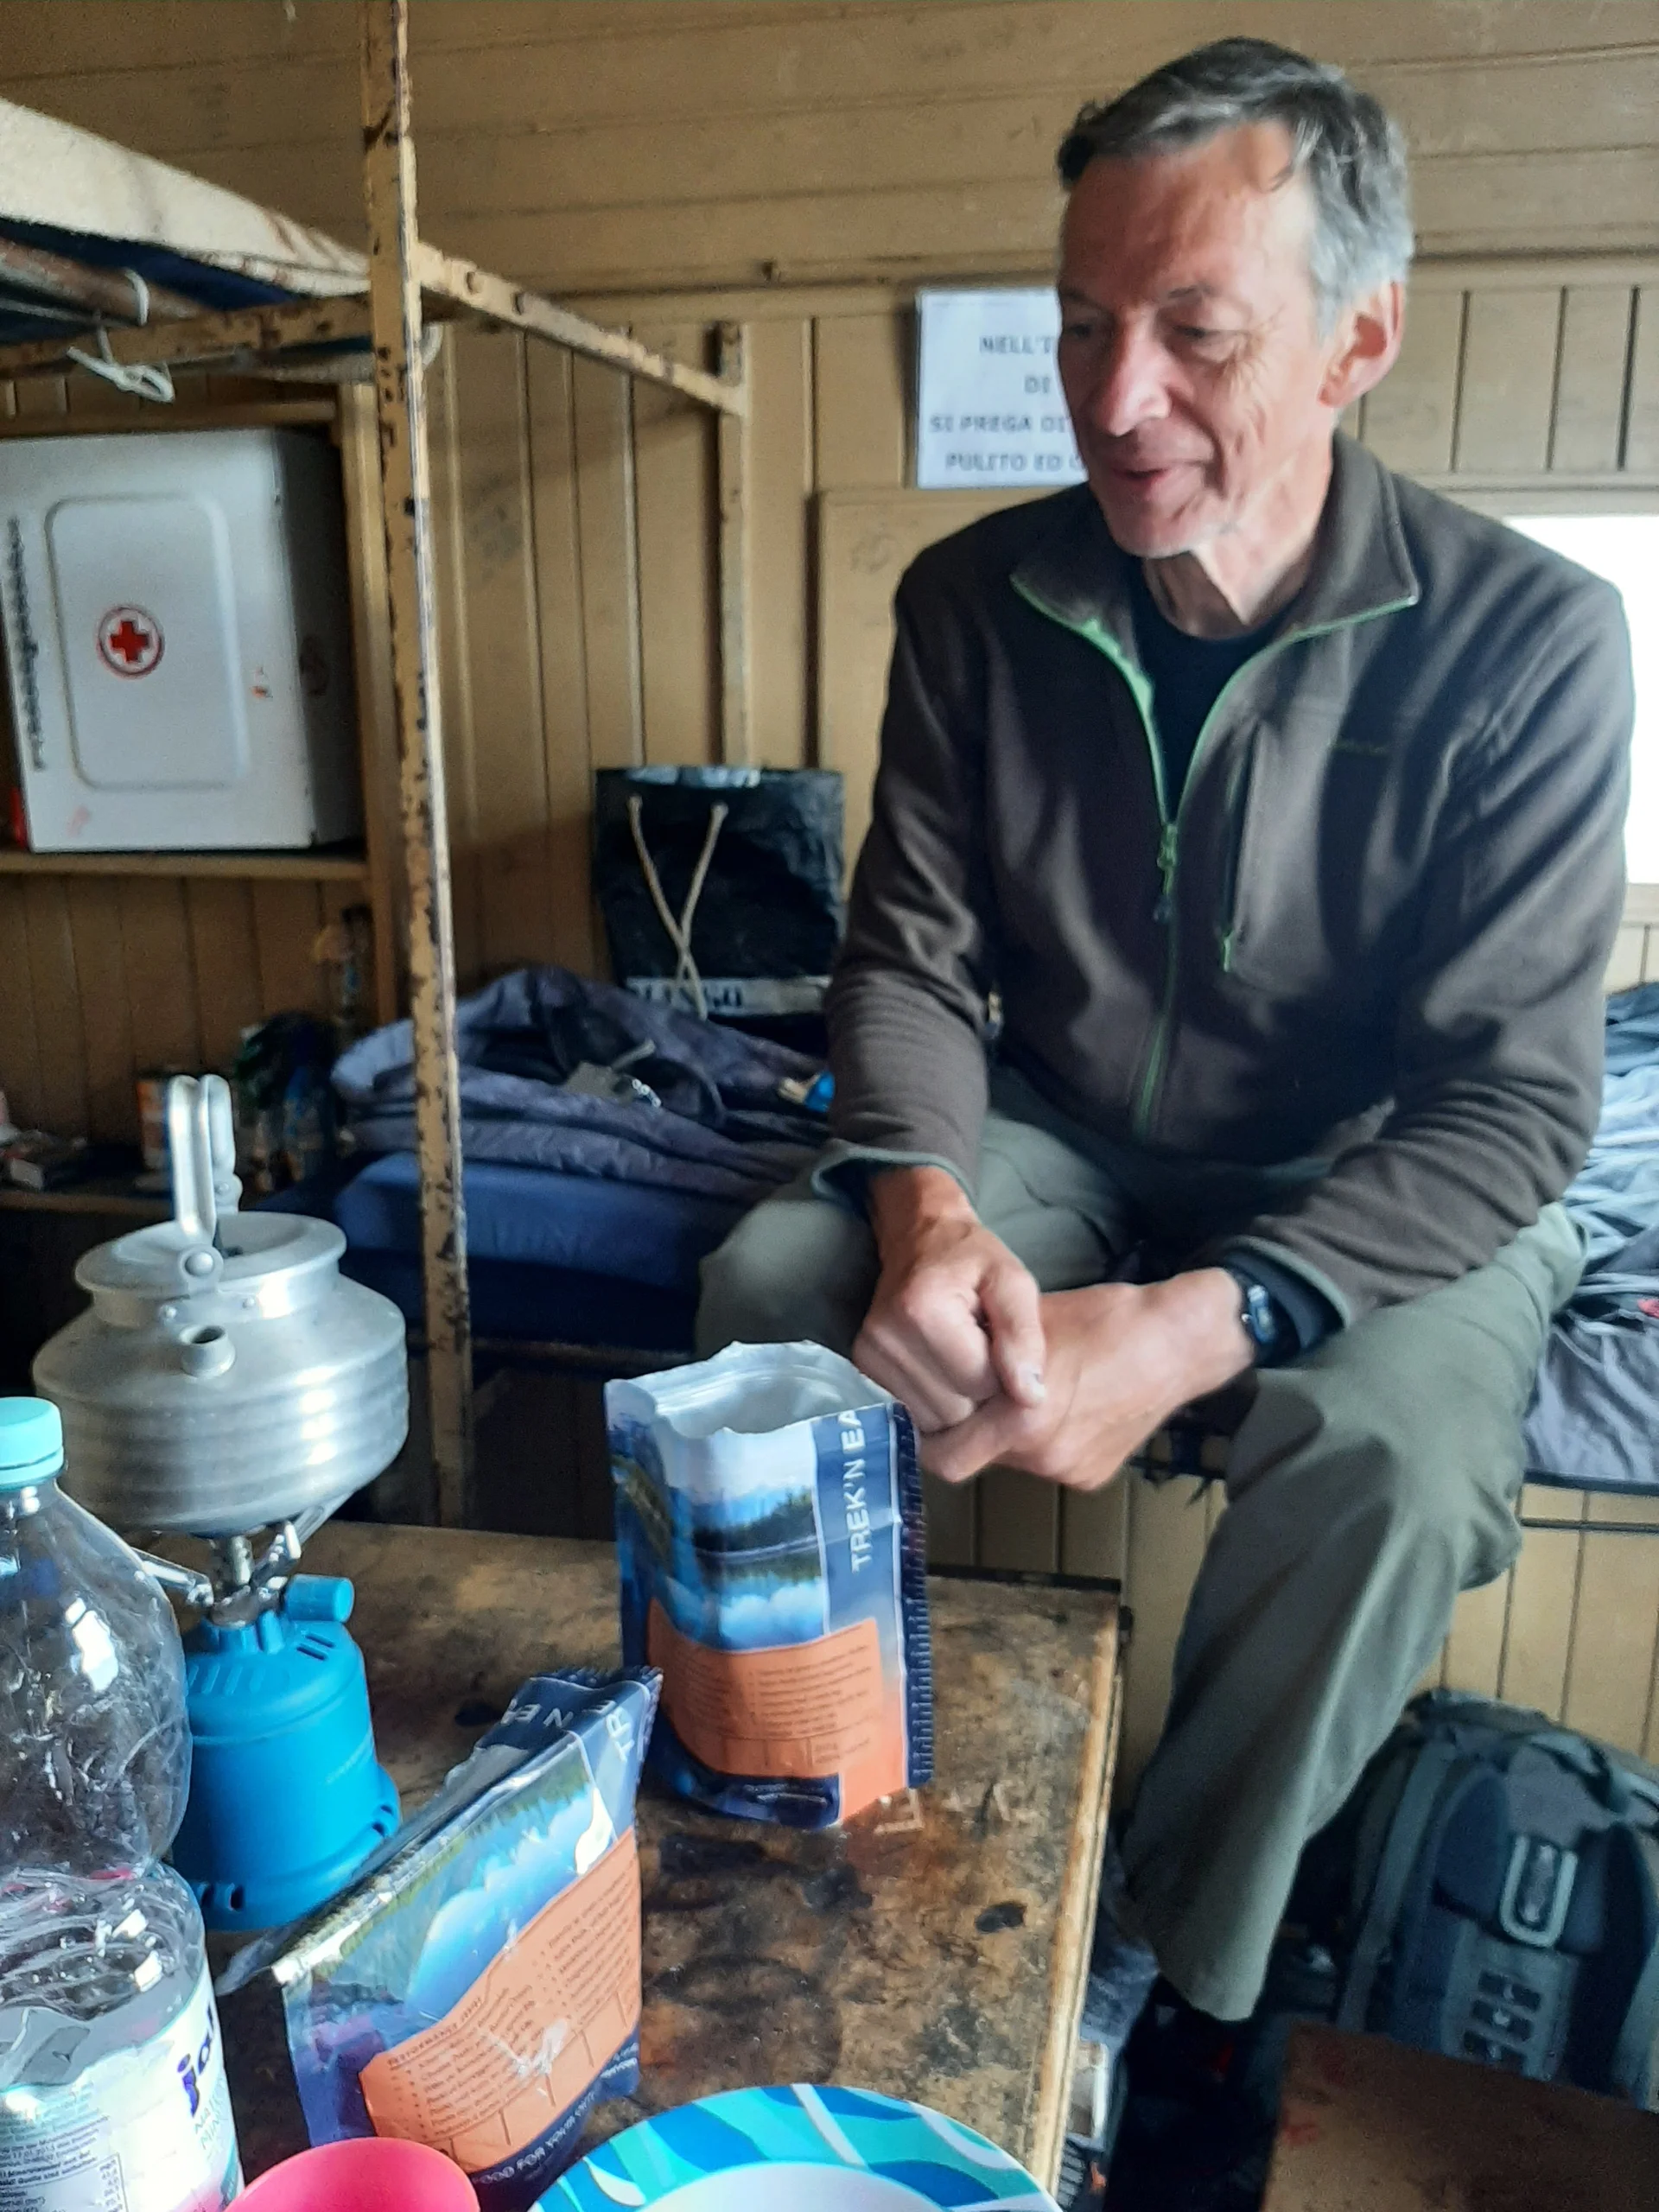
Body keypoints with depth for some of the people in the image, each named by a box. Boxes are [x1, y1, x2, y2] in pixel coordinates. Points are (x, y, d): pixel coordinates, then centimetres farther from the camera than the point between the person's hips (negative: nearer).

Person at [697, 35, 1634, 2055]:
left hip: (1364, 1182, -2)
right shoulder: (977, 601, -6)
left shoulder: (1523, 641, -17)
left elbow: (1512, 1100, -19)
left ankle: (1174, 1981, -6)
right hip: (1056, 1135, 3)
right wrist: (923, 1205, -26)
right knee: (773, 1279, -21)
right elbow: (912, 955, -4)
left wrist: (1200, 1326, -34)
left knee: (1386, 1448, -32)